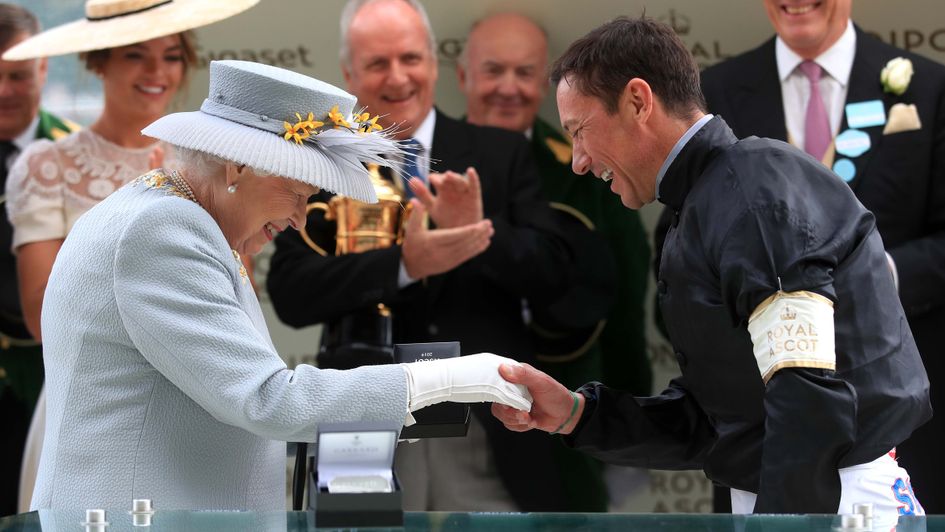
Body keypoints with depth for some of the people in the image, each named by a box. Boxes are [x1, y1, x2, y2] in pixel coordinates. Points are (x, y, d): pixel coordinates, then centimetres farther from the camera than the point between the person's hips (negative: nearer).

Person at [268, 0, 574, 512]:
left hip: (489, 436, 0)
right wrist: (404, 262, -22)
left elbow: (550, 273, -1)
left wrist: (481, 228, -20)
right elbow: (289, 294, -8)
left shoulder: (500, 154, 5)